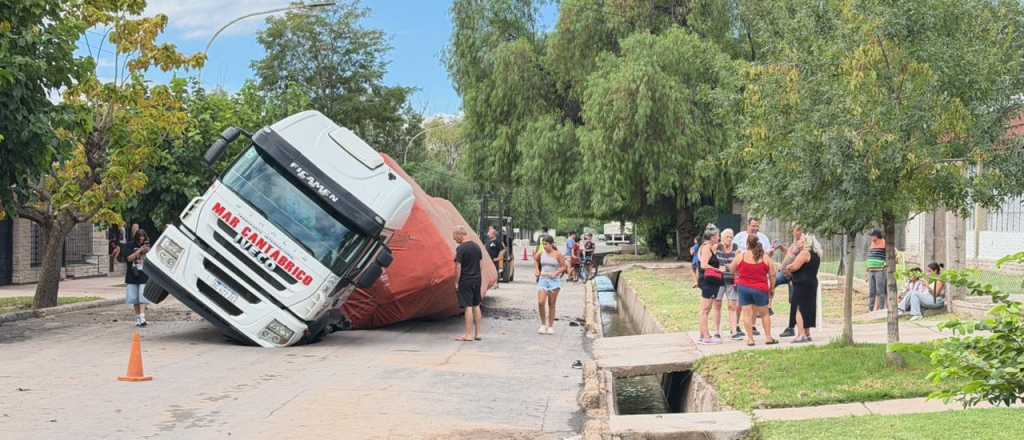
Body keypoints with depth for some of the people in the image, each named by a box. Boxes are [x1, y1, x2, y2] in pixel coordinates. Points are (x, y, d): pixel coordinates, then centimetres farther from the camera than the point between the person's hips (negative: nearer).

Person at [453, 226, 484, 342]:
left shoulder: (461, 249, -15)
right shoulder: (476, 246, 7)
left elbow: (458, 267, -15)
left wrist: (456, 282, -8)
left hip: (465, 280, -7)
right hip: (477, 279, 7)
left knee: (468, 307, -4)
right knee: (476, 306, 12)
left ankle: (469, 334, -2)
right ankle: (477, 333, 17)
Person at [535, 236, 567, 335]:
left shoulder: (557, 254, -5)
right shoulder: (541, 253, 5)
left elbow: (564, 267, -2)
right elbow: (536, 260, 24)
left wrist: (556, 273, -16)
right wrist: (537, 270, 13)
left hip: (554, 280, -2)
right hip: (543, 279, 2)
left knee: (551, 304, 4)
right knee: (540, 302, -11)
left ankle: (550, 326, 14)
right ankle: (543, 324, 5)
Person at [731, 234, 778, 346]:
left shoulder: (741, 255, -4)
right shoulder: (765, 257, -4)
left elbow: (732, 269, 9)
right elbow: (772, 275, -1)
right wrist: (771, 288, 10)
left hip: (743, 287, 0)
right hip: (760, 289, 0)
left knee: (747, 313, 4)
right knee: (764, 313, 14)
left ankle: (750, 339, 3)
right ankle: (768, 337, 17)